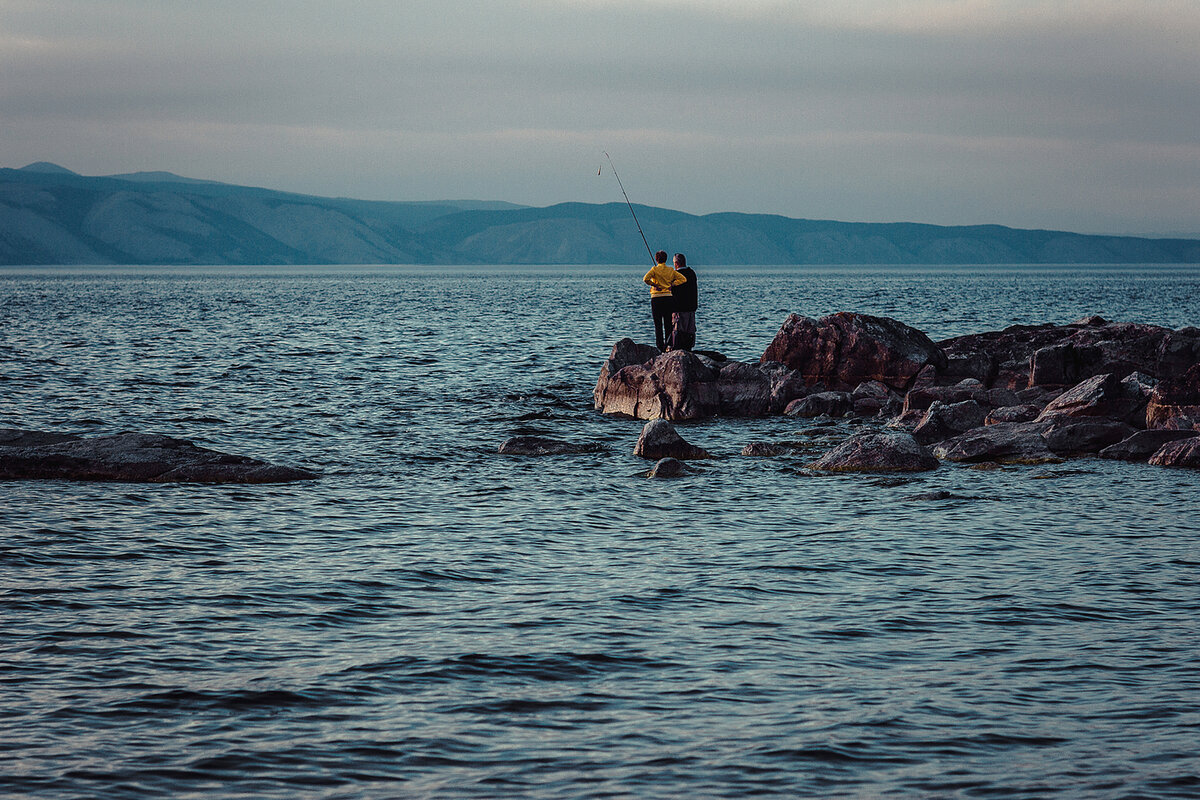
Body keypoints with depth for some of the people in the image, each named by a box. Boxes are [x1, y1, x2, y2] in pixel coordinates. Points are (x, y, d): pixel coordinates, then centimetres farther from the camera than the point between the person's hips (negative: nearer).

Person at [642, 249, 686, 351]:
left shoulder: (655, 269, -4)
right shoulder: (671, 270, 6)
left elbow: (646, 279, -19)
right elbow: (683, 279, 1)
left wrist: (654, 285, -4)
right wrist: (672, 284, 3)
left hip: (656, 298, -3)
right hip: (668, 298, 3)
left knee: (658, 325, 2)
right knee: (668, 325, 7)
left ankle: (660, 347, -3)